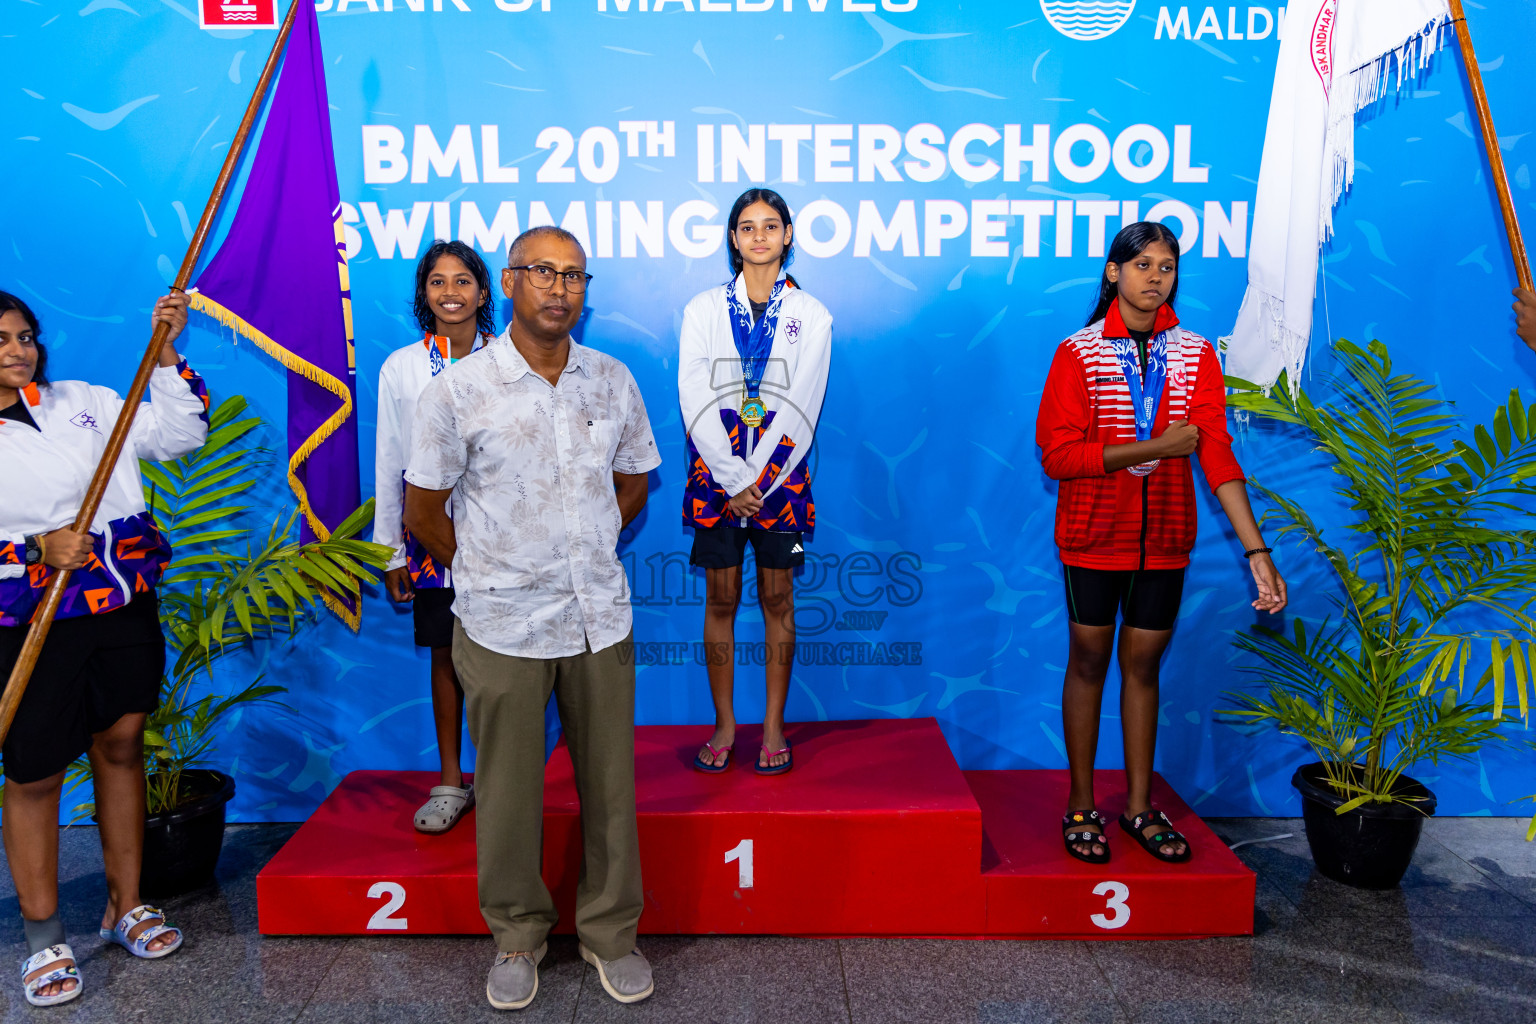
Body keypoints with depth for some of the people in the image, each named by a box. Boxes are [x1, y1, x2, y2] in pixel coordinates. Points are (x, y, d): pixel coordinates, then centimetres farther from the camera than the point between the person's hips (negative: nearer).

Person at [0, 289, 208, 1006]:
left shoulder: (82, 403, 8)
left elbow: (179, 434, 4)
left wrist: (166, 352, -5)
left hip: (125, 607, 3)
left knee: (121, 746, 11)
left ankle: (127, 906, 26)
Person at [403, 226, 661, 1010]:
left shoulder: (613, 380, 4)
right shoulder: (457, 391, -6)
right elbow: (423, 512, 1)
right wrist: (492, 570, 8)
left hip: (601, 616, 3)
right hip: (503, 626, -2)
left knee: (609, 782, 10)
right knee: (508, 790, 9)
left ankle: (611, 931, 29)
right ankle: (517, 937, 31)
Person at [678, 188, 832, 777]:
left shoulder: (811, 315, 5)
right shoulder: (704, 309, 6)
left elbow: (801, 406, -3)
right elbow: (696, 402, -2)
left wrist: (757, 480, -11)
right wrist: (731, 479, -11)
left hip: (779, 474, 0)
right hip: (717, 473, 1)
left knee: (777, 599, 5)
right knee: (720, 599, 4)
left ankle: (774, 726, 16)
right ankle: (724, 724, 17)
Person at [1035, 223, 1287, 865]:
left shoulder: (1194, 355, 2)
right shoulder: (1078, 354, -6)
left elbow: (1218, 455, -7)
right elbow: (1057, 454, -14)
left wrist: (1257, 553, -15)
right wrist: (1155, 448, -19)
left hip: (1164, 536, 3)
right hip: (1094, 534, -2)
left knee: (1143, 663, 12)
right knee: (1089, 661, 7)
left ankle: (1139, 806, 26)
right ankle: (1080, 807, 21)